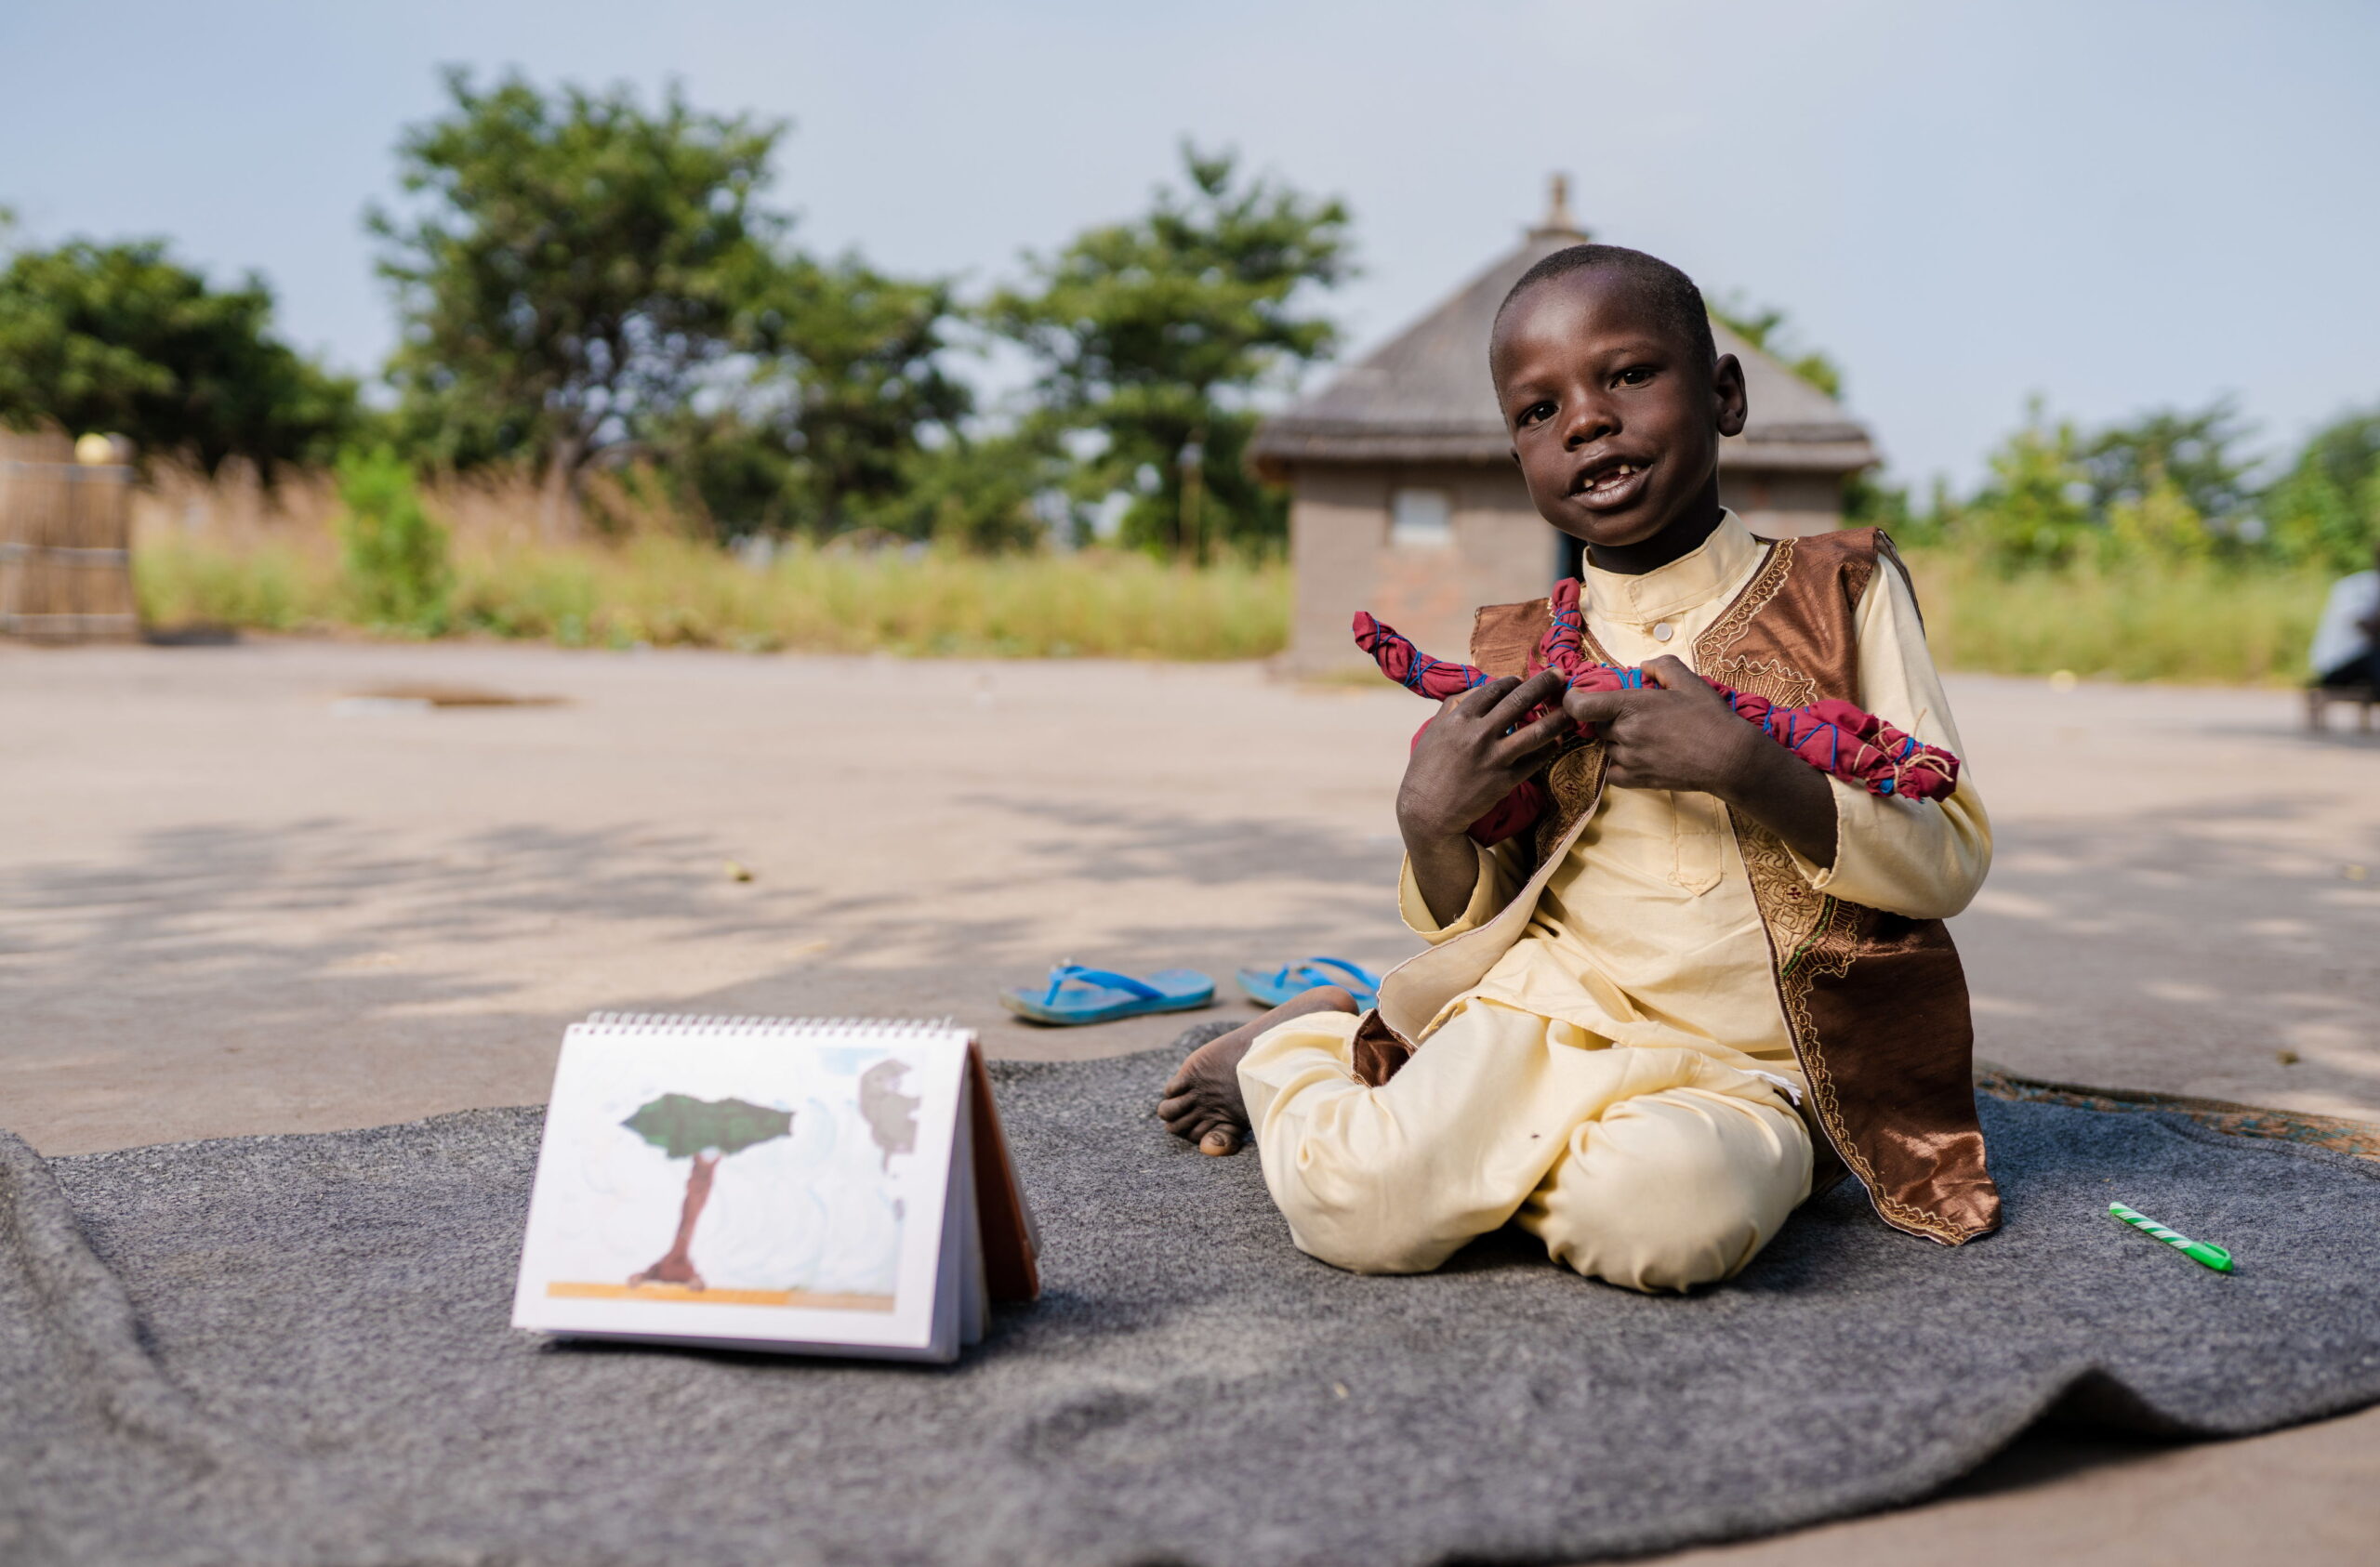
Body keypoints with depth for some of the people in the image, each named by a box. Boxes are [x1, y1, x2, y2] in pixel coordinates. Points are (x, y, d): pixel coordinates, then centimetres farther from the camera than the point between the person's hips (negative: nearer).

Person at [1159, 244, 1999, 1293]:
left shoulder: (1843, 590, 1)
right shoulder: (1516, 651, 7)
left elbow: (1951, 863, -6)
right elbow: (1470, 925, 10)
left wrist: (1743, 765, -20)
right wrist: (1429, 822, -13)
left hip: (1744, 1076, -1)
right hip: (1549, 1013, 2)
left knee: (1661, 1218, -35)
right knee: (1361, 1212, -25)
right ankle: (1297, 1049, 9)